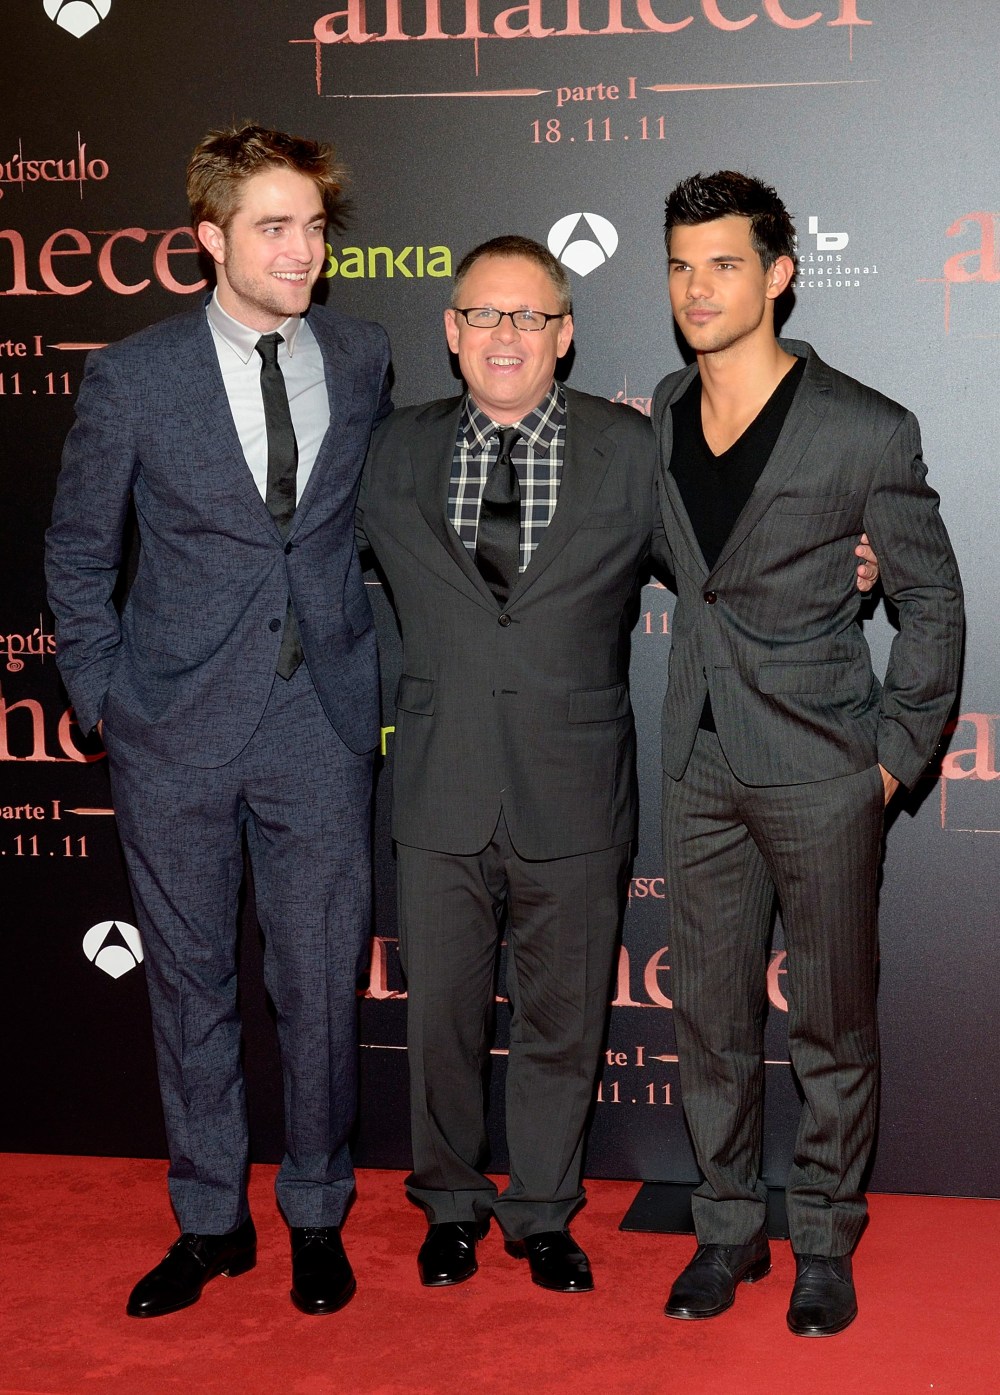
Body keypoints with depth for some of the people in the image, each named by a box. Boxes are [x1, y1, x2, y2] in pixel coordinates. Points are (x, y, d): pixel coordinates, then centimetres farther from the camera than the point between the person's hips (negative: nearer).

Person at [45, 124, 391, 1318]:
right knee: (189, 981, 10)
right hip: (177, 727, -1)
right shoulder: (132, 377, -3)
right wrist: (103, 697, 0)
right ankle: (209, 1221, 27)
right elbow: (78, 552, 5)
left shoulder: (362, 357, 4)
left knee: (321, 982, 7)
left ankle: (315, 1218, 26)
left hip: (322, 726, 1)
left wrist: (374, 672, 8)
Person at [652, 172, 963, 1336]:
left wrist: (897, 752, -5)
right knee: (709, 1016, 12)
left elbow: (932, 600, -3)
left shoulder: (864, 432, -11)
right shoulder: (661, 414, 4)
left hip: (820, 770, -4)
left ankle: (824, 1240, 25)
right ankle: (728, 1228, 29)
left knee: (832, 1024, 7)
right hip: (700, 769, 4)